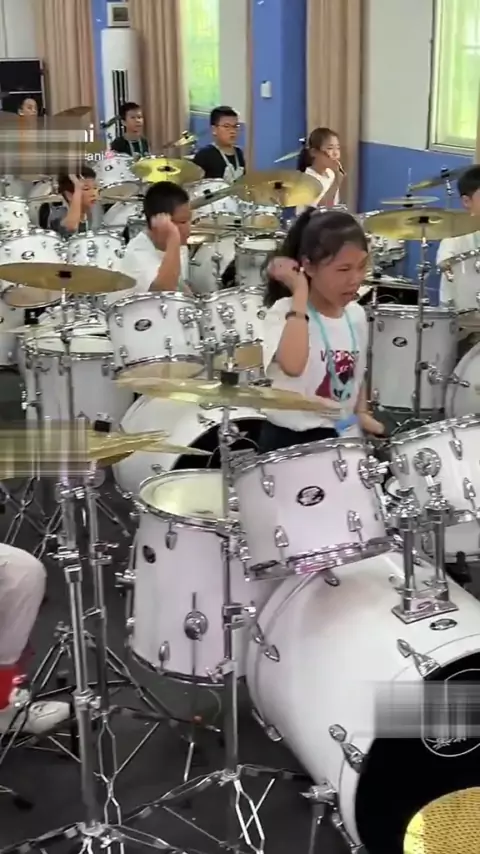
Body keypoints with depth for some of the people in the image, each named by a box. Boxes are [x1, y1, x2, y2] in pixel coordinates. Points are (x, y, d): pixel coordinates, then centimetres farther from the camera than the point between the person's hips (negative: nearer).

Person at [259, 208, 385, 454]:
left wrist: (362, 413, 1)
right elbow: (292, 366, -37)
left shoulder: (356, 315, 5)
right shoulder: (284, 311, -16)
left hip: (341, 436, 6)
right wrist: (300, 293, -28)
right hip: (289, 439, -6)